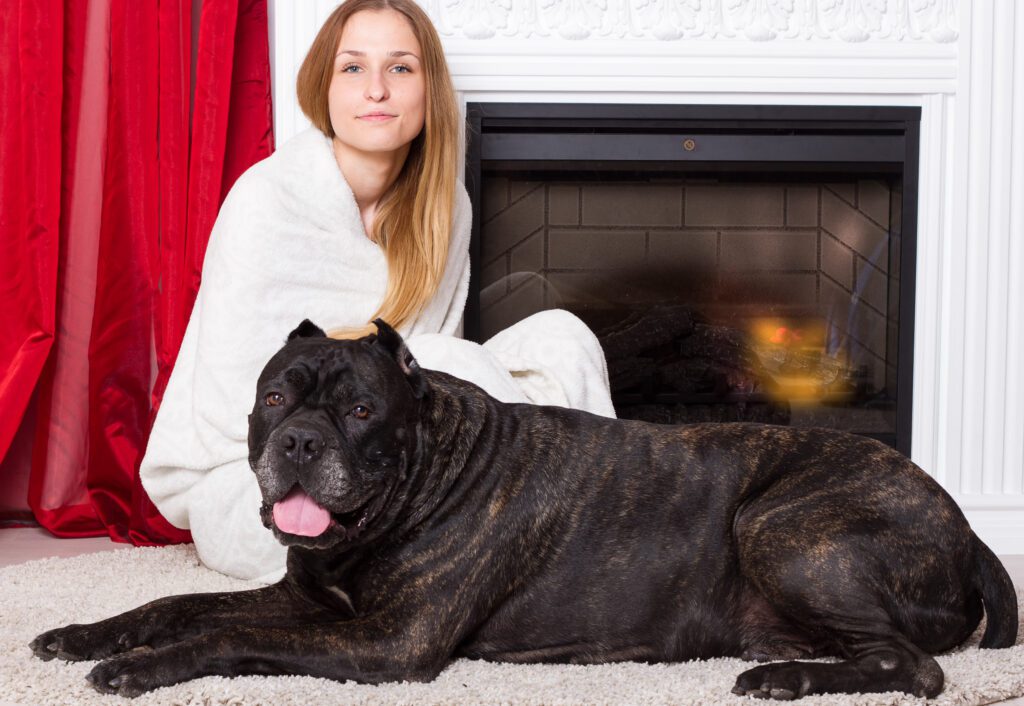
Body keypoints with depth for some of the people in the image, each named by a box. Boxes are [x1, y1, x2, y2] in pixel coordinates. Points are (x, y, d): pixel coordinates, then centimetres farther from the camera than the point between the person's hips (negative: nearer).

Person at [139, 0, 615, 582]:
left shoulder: (442, 206, 1)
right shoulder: (267, 201, -16)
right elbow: (232, 411, -18)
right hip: (240, 486, -6)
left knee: (560, 336, -10)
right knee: (440, 363, -30)